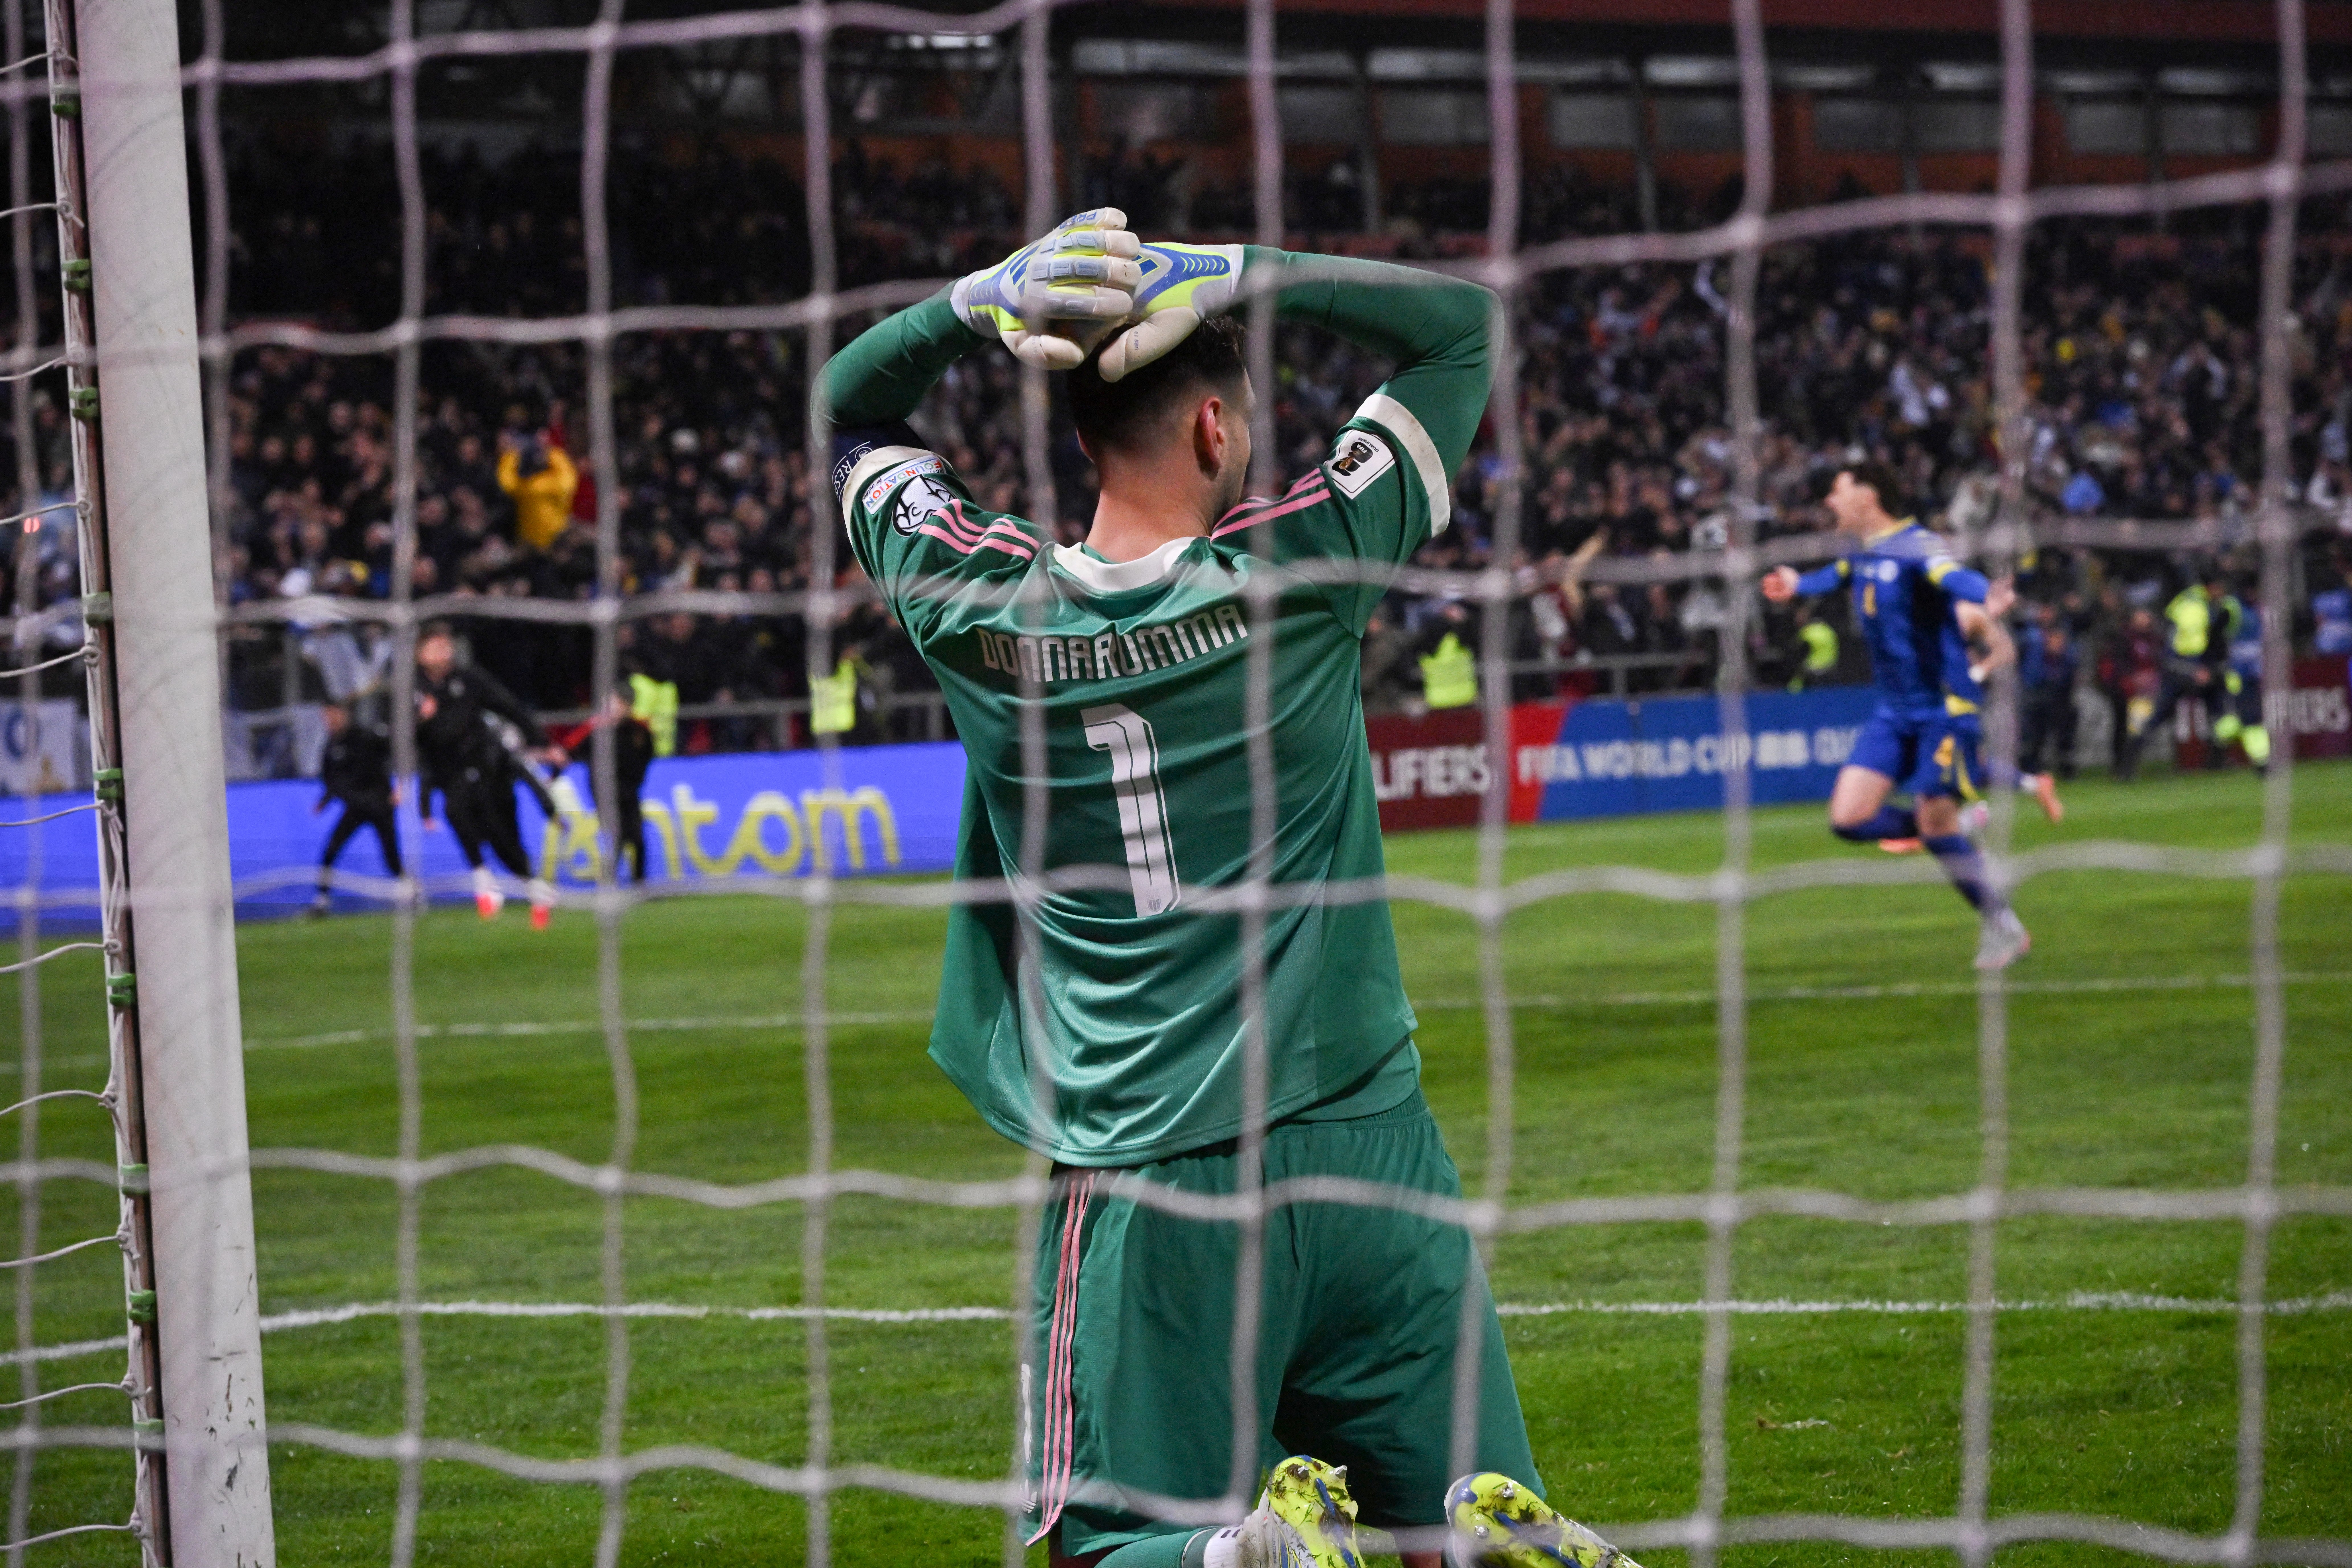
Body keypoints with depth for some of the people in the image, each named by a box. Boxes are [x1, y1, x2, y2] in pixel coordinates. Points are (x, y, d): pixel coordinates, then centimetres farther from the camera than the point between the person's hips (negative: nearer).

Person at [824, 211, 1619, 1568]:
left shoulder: (979, 609, -3)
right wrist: (1223, 276, -2)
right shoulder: (1297, 573, -5)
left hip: (1144, 1188, 0)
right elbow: (1461, 322, 8)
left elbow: (849, 405, 17)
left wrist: (985, 302, -1)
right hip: (1369, 1150, 0)